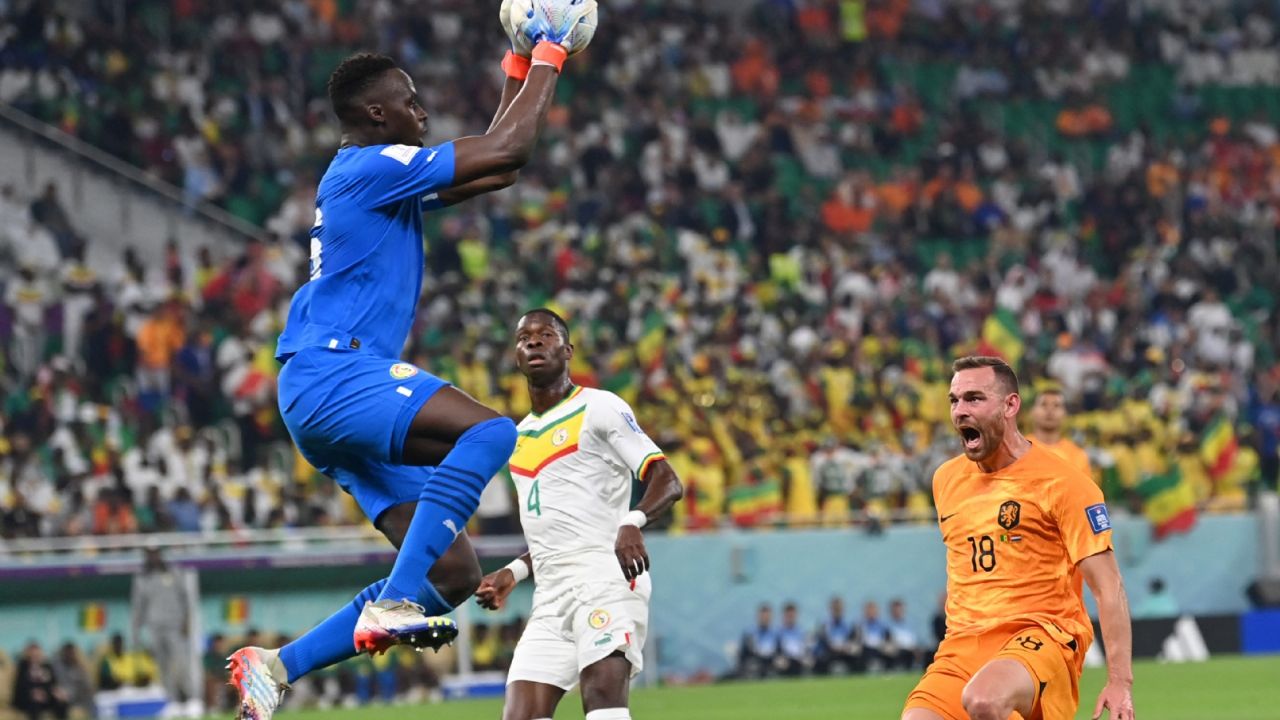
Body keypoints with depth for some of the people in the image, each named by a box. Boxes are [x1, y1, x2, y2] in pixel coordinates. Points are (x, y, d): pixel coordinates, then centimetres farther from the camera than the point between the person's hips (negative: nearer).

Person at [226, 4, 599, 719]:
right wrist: (547, 60, 1)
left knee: (455, 573, 0)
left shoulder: (386, 178, 23)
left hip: (330, 396, 10)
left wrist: (520, 67, 29)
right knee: (491, 431, -30)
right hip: (332, 373, -10)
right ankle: (393, 603, -33)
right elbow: (506, 151, -10)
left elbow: (496, 164, 33)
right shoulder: (373, 167, -6)